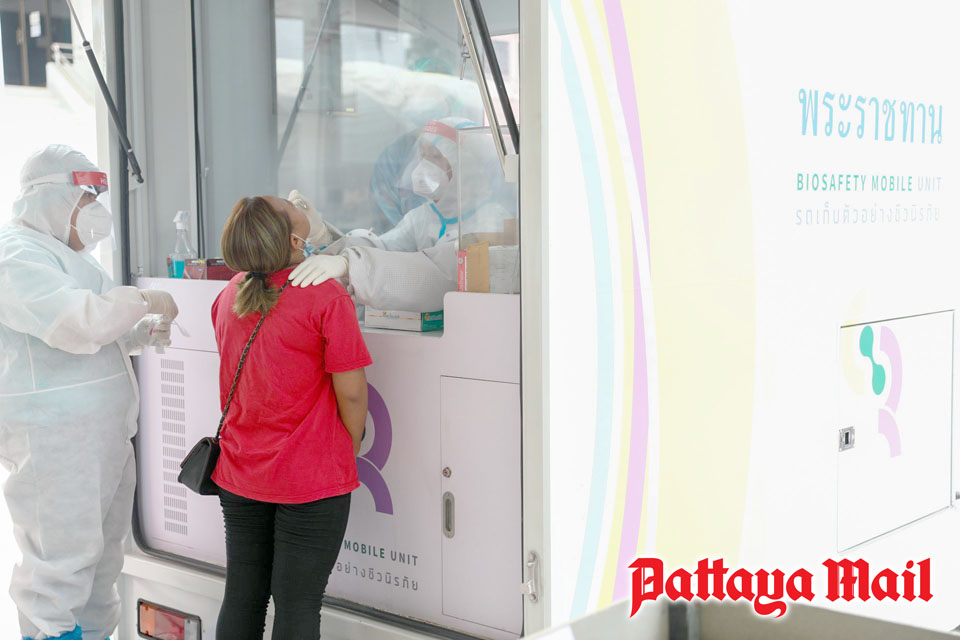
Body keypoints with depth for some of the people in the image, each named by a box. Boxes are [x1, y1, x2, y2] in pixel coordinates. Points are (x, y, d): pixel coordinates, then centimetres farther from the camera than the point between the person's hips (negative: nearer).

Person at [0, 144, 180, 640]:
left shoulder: (65, 252, 20)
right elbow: (77, 322, -26)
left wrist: (144, 333, 11)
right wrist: (143, 300, -13)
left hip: (103, 429, 10)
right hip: (53, 435, -10)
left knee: (103, 548, 16)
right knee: (60, 561, -7)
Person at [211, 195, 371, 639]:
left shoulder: (230, 294, 3)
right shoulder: (326, 295, -16)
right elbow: (351, 391, -13)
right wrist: (351, 450, 2)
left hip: (238, 473, 6)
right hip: (312, 478, -6)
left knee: (242, 598, 16)